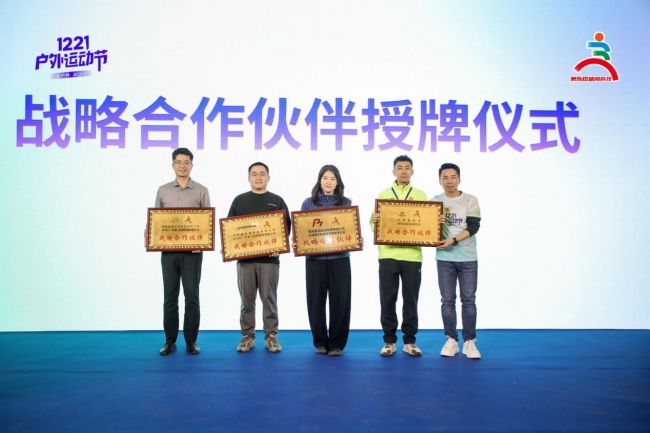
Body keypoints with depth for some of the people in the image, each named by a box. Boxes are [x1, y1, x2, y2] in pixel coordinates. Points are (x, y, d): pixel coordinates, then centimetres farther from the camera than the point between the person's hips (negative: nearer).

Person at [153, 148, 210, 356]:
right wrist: (149, 233, -9)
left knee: (191, 296, 1)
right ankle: (170, 341, 16)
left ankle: (191, 341, 11)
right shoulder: (163, 190, 10)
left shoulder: (201, 191, 3)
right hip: (168, 251, 2)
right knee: (170, 296, 6)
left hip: (192, 251, -2)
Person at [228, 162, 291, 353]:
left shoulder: (277, 201, 8)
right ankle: (247, 335, 15)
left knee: (269, 298, 2)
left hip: (269, 258, -1)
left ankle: (271, 336, 11)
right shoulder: (239, 200, 11)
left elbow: (286, 226, 4)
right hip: (245, 257, 1)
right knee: (247, 299, 6)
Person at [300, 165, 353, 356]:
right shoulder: (309, 203, 7)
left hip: (340, 258, 0)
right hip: (315, 259, 0)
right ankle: (320, 342, 19)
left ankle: (337, 344, 11)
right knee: (316, 301, 3)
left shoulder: (346, 203, 8)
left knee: (340, 301, -1)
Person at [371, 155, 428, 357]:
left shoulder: (421, 195, 11)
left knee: (410, 300, 5)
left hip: (412, 255, 0)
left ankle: (409, 341, 16)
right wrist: (375, 221, -16)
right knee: (387, 300, 2)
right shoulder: (383, 195, 10)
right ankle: (389, 341, 13)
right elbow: (374, 225, 7)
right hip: (388, 254, 0)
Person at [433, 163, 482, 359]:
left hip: (468, 259, -1)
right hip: (444, 259, 1)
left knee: (468, 300, 1)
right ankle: (451, 340, 13)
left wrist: (453, 240, -19)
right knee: (448, 301, 4)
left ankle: (469, 341, 9)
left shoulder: (471, 200, 1)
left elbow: (474, 226, -9)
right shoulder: (434, 201, 7)